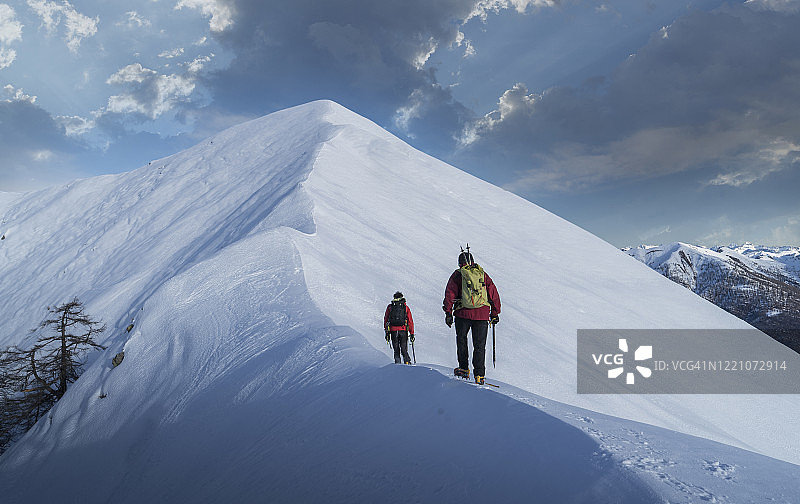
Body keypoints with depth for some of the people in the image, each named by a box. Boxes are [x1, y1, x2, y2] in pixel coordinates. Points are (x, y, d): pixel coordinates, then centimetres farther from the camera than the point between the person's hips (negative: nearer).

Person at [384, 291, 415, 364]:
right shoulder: (405, 307, 6)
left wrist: (387, 332, 14)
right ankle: (407, 361, -4)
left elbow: (385, 319, 9)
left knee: (396, 349, 9)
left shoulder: (390, 307, 9)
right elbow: (410, 321, 4)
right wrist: (412, 333, 7)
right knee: (404, 349, 7)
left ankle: (397, 362, 1)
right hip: (403, 331, -1)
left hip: (393, 331, 1)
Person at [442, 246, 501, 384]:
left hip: (463, 313, -2)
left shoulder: (457, 275, 4)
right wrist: (495, 314, 18)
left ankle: (464, 369, 20)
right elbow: (494, 294, 12)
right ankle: (479, 375, 0)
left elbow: (450, 293, -3)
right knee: (480, 345, 6)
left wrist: (448, 313, 1)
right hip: (483, 314, 2)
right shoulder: (483, 274, 12)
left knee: (461, 340, 19)